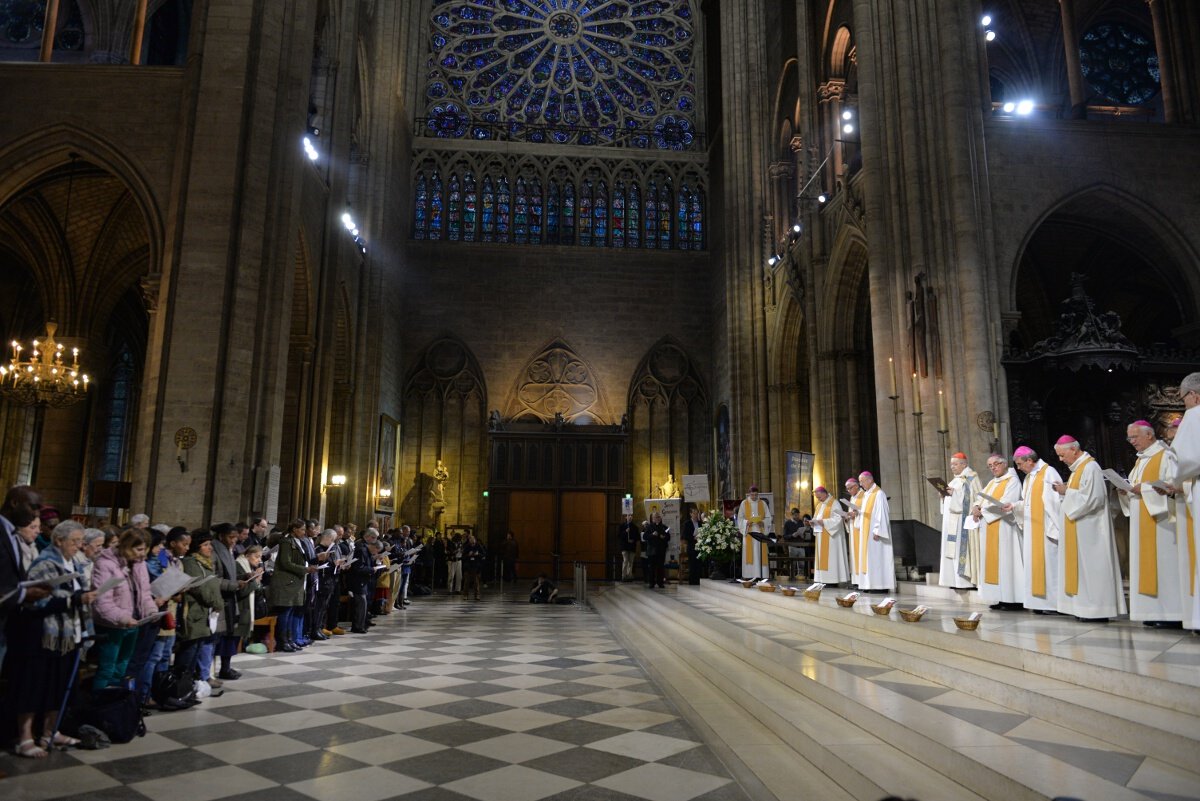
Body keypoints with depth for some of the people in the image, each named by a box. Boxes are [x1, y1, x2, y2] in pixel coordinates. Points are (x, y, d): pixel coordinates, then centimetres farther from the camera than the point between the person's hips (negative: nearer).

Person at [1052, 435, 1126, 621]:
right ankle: (1088, 607, 13)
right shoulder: (1078, 467, 14)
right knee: (1083, 565, 9)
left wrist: (1067, 491, -15)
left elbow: (1092, 498, -22)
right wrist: (1065, 491, 2)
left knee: (1091, 566, -5)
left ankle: (1097, 610, 0)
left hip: (1089, 528, -10)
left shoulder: (1090, 467, -15)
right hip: (1079, 529, 10)